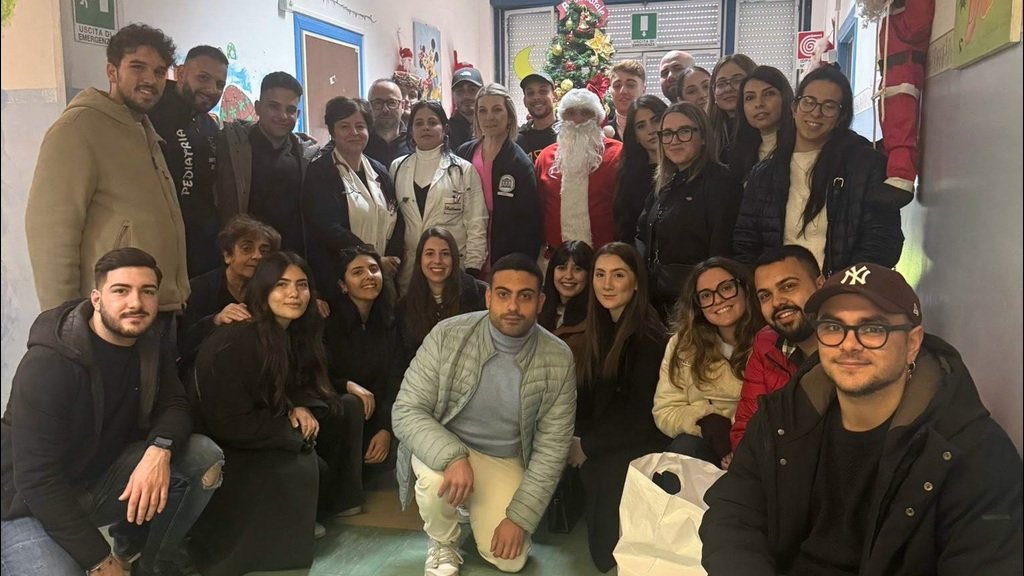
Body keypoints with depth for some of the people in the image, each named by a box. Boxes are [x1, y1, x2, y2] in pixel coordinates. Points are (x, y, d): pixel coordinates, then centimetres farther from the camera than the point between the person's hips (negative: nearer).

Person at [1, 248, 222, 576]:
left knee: (204, 457, -15)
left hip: (106, 478, 6)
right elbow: (36, 478, -26)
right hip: (36, 503, -6)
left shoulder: (151, 344, -4)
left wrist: (160, 449, -31)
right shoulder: (48, 363, -25)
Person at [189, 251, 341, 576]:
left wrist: (302, 409, -16)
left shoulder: (295, 334, 0)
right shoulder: (235, 342, -26)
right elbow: (229, 425, -26)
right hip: (218, 453, -7)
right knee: (299, 469, -23)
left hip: (260, 445, 8)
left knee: (320, 464, -13)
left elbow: (309, 388, 8)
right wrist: (296, 430, -18)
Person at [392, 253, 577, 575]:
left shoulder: (558, 360, -15)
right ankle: (443, 543, 0)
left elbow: (551, 447, -10)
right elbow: (405, 412, -18)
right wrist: (453, 457, -35)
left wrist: (519, 517, -14)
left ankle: (476, 508, 24)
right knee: (438, 476, -35)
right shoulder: (447, 336, -20)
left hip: (505, 462, 2)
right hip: (443, 448, -1)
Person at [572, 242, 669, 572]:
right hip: (599, 446, 8)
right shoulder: (600, 329, 7)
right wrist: (575, 440, -9)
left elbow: (641, 416, -16)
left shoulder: (648, 337, -17)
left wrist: (587, 445, -10)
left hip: (636, 450, -8)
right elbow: (589, 396, 7)